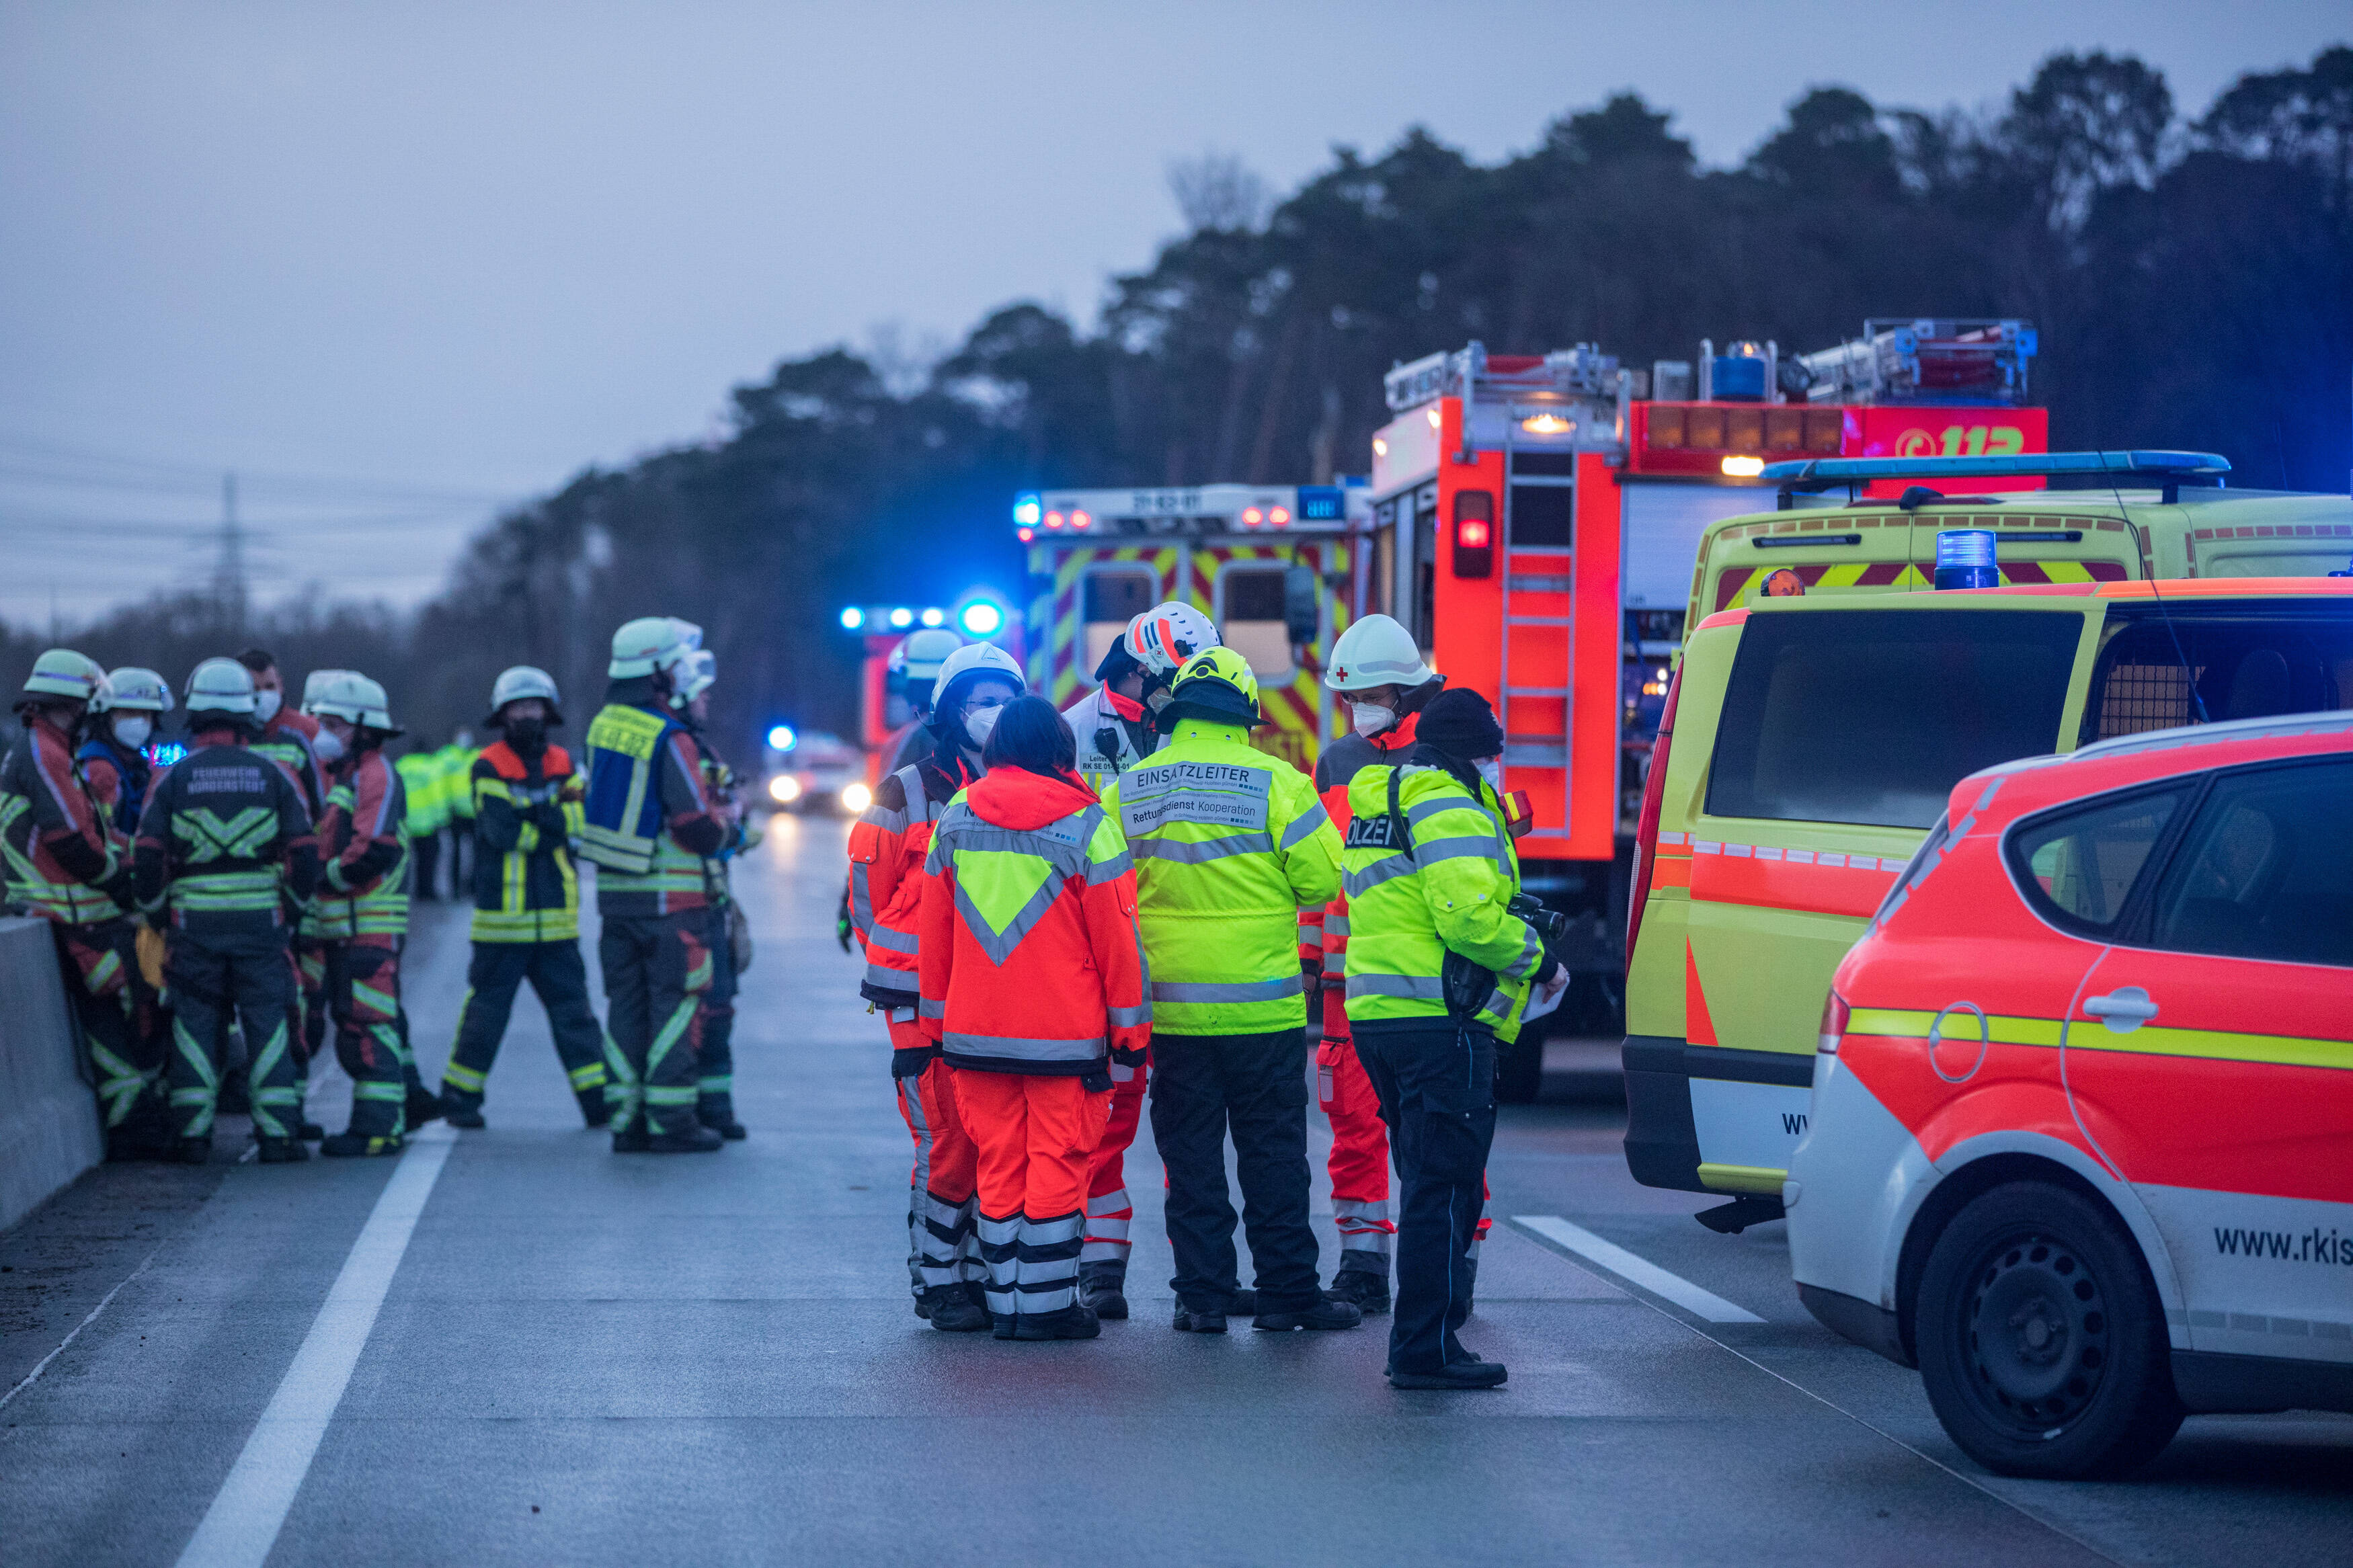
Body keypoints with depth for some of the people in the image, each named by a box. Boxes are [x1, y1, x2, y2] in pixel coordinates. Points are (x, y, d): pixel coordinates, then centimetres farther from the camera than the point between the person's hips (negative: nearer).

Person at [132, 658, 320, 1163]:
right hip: (261, 921, 0)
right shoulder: (272, 776, 3)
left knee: (195, 1025, 7)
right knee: (267, 1025, 4)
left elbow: (148, 855, -2)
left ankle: (194, 1134, 5)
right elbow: (305, 852, 1)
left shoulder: (174, 778, 0)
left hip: (193, 921, 0)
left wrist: (155, 913, 12)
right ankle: (276, 1133, 1)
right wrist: (291, 908, 15)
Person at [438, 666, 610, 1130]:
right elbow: (501, 832, -16)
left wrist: (541, 816, -19)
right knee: (487, 1009, 3)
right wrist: (555, 822, -8)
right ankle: (460, 1098, 14)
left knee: (573, 1009, 5)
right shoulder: (489, 768, -4)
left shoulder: (564, 765, 10)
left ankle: (599, 1099, 6)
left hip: (556, 917, 4)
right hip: (503, 915, -4)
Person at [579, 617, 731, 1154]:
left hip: (613, 890, 7)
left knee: (627, 1003, 11)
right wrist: (722, 822, 5)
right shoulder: (669, 738, -17)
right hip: (667, 894, -7)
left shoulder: (604, 724, 7)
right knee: (675, 1004, 0)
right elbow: (699, 829, -18)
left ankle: (627, 1118, 12)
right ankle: (672, 1122, 0)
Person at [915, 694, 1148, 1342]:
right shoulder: (1086, 823, -6)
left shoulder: (954, 821, 6)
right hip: (1066, 1032, -4)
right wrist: (1130, 1027, 3)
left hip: (975, 1028, 4)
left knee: (998, 1163, 9)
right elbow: (1116, 935, -4)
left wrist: (937, 1019, 22)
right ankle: (1048, 1304, 2)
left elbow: (933, 933, 12)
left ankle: (1006, 1302, 11)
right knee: (1057, 1161, 2)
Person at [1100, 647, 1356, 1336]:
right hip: (1262, 1005, -2)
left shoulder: (1127, 790, 1)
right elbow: (1322, 879, -8)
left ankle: (1202, 1295, 8)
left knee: (1190, 1153, 9)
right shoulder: (1276, 781, -9)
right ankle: (1287, 1291, 10)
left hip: (1172, 1002, 2)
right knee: (1272, 1150, 7)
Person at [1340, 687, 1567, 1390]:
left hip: (1378, 1011, 10)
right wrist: (1537, 959, -5)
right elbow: (1469, 917, -21)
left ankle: (1422, 1338, 21)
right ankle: (1427, 1347, -7)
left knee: (1429, 1180, 17)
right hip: (1438, 1018, -10)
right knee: (1444, 1186, -6)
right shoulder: (1451, 808, -11)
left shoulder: (1378, 806, 21)